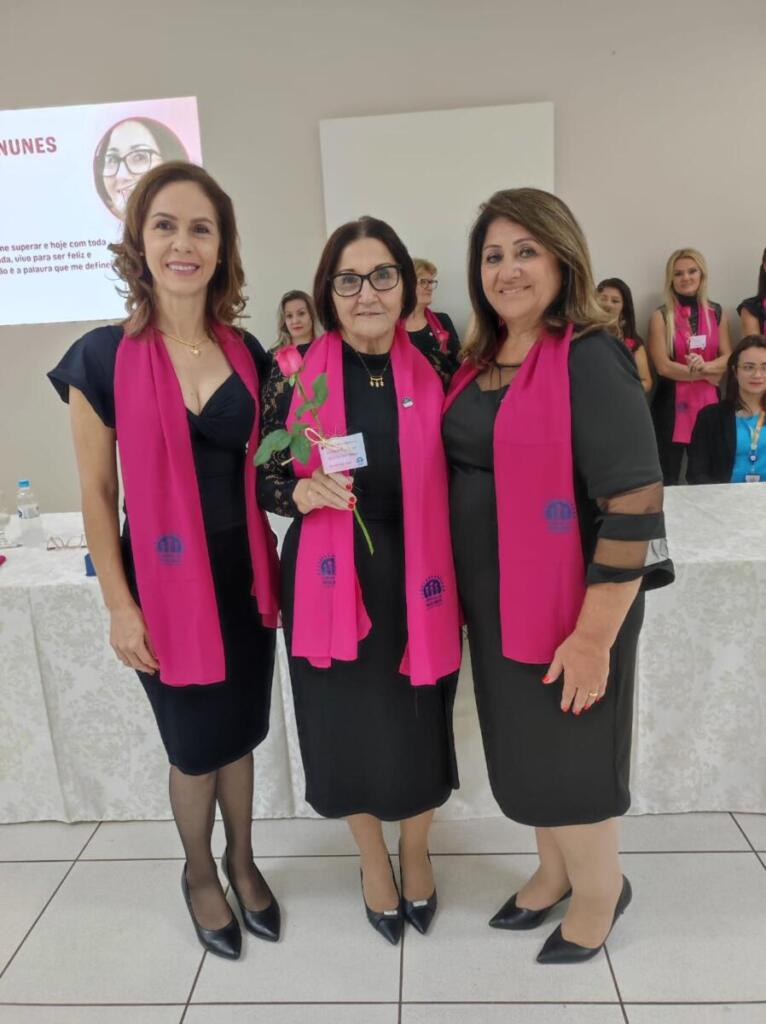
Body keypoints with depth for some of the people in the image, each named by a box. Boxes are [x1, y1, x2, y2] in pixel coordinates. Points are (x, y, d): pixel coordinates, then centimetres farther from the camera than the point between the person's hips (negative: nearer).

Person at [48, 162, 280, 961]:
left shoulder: (248, 355, 1)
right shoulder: (103, 357, -9)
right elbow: (96, 492, -6)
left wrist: (272, 568, 4)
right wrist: (118, 605, -7)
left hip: (244, 578, 3)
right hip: (165, 586, -3)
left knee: (239, 733, 19)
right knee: (195, 747, 14)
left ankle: (241, 861, 45)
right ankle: (199, 873, 43)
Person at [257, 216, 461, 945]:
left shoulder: (432, 372, 0)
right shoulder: (296, 375, -3)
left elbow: (453, 479, 6)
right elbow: (263, 479, 1)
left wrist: (453, 581, 3)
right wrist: (305, 493, -20)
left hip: (416, 582, 1)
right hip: (330, 583, 0)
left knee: (418, 724, 13)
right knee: (348, 725, 12)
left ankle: (415, 852, 45)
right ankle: (373, 860, 43)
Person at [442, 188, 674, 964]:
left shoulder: (589, 360, -15)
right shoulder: (479, 364, 7)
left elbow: (634, 506, -20)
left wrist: (594, 633, -21)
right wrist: (460, 590, 10)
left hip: (564, 602, -7)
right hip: (493, 601, 7)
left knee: (565, 750, 10)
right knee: (521, 746, 20)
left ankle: (601, 888, 38)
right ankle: (556, 869, 45)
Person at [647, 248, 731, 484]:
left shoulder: (717, 313, 9)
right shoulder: (661, 316, -2)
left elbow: (728, 358, 5)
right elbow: (663, 367, -9)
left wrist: (705, 366, -16)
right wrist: (709, 375, -8)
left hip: (708, 401, 4)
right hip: (672, 403, -3)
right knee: (667, 479, -1)